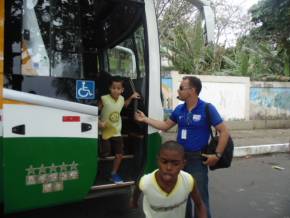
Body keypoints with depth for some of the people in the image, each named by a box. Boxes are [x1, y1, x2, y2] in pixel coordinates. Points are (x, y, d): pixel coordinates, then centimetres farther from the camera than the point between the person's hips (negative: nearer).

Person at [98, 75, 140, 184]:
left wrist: (131, 97, 11)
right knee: (104, 155, -1)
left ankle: (114, 174, 27)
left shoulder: (121, 99, -2)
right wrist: (99, 123, -28)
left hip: (116, 132, 5)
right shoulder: (104, 99, -19)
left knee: (119, 155, 7)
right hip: (105, 132, -5)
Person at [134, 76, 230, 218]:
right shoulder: (179, 109, 4)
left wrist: (217, 155, -16)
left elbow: (224, 132, -12)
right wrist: (145, 119, 11)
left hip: (197, 159, -6)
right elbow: (165, 126, 14)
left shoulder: (207, 108, -13)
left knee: (200, 198, 5)